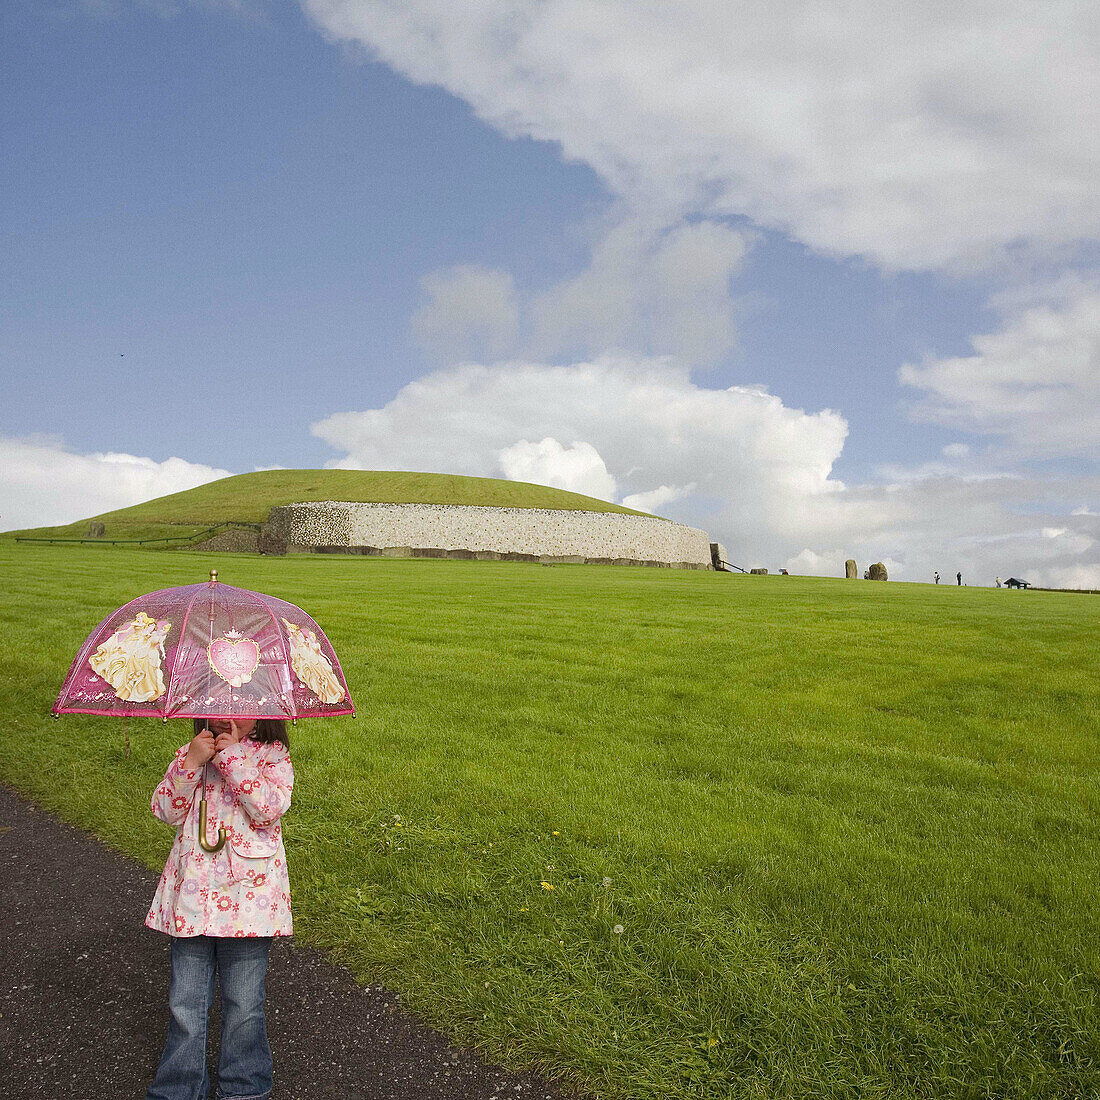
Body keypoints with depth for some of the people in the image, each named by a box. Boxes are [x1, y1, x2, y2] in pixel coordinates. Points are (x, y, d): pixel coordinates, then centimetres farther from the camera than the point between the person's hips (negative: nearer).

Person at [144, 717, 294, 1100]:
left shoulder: (272, 755, -3)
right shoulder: (191, 753, 6)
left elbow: (270, 807, -20)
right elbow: (165, 810, -3)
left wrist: (231, 756, -19)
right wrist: (191, 762, -15)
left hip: (248, 894, -2)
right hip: (192, 892, 3)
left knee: (243, 1003, 10)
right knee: (184, 1004, 10)